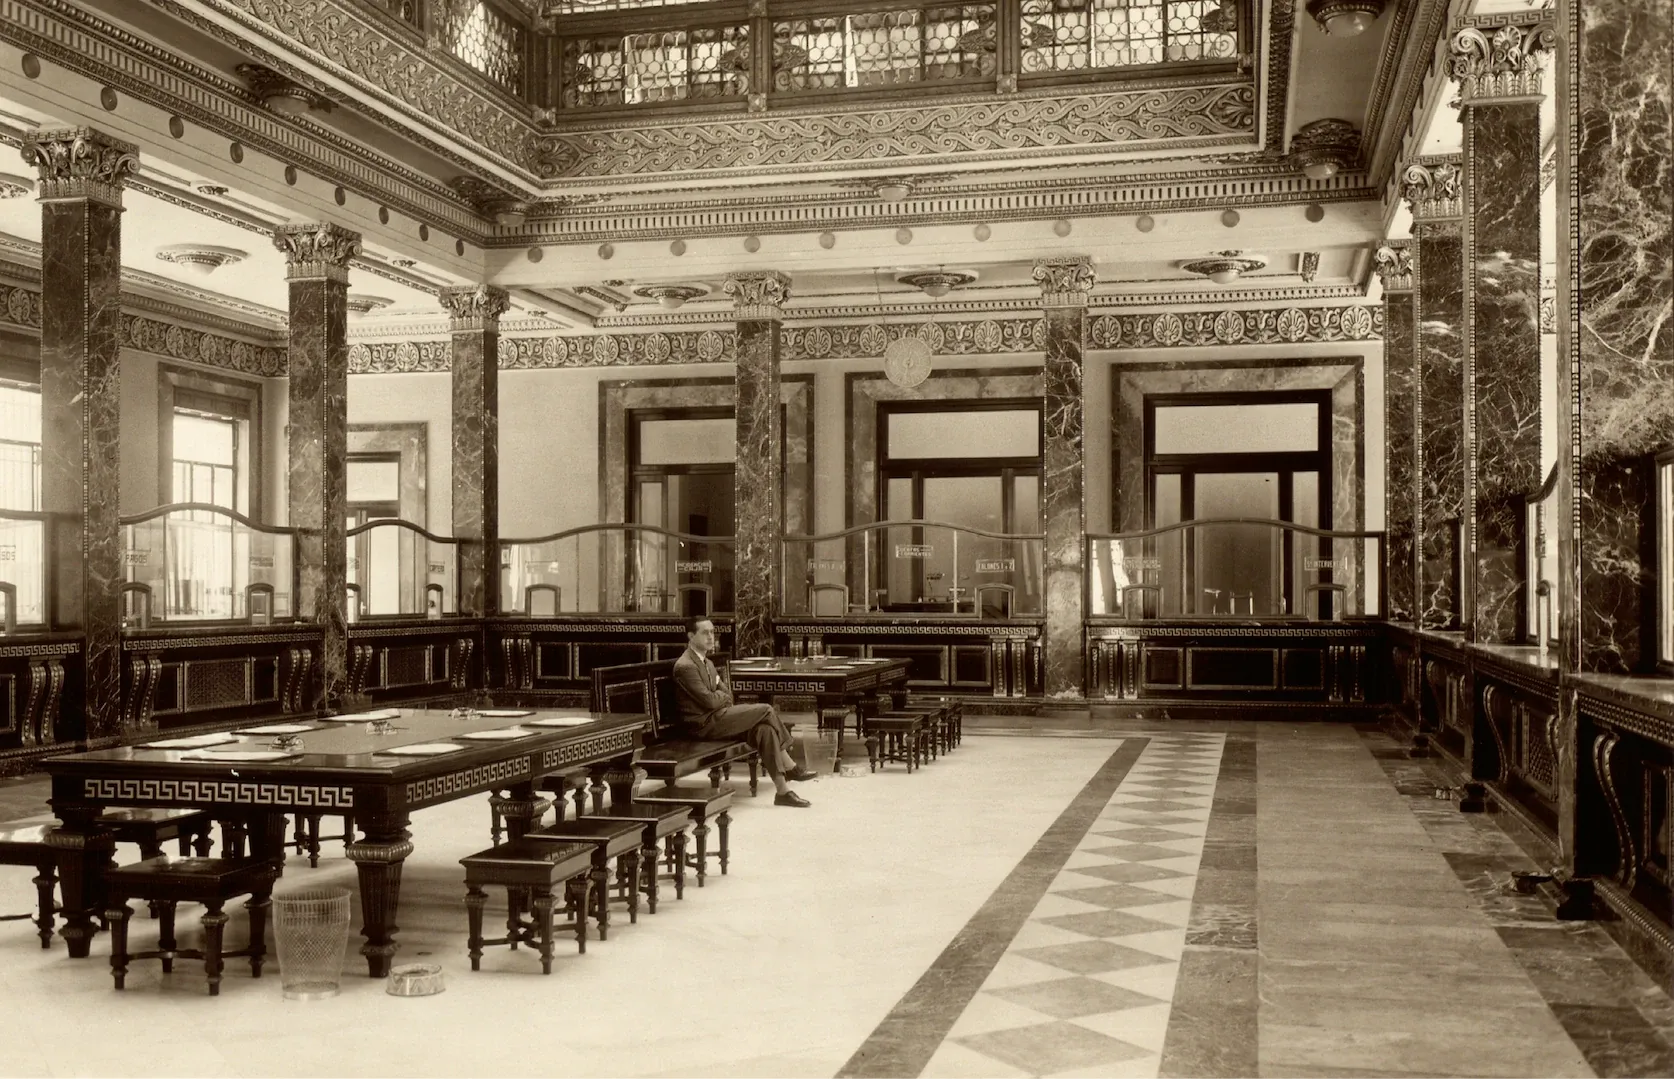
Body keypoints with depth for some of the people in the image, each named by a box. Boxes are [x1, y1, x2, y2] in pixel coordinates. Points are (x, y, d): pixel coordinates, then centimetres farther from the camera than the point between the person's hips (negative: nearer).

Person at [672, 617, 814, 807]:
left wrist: (718, 697, -4)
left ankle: (782, 790, -16)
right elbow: (709, 701, -19)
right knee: (766, 710, -15)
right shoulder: (685, 666, -15)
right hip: (705, 724, -9)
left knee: (765, 730, -13)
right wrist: (722, 696, 2)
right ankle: (790, 766, -5)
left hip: (717, 717, 9)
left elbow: (727, 695, 18)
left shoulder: (707, 663, 19)